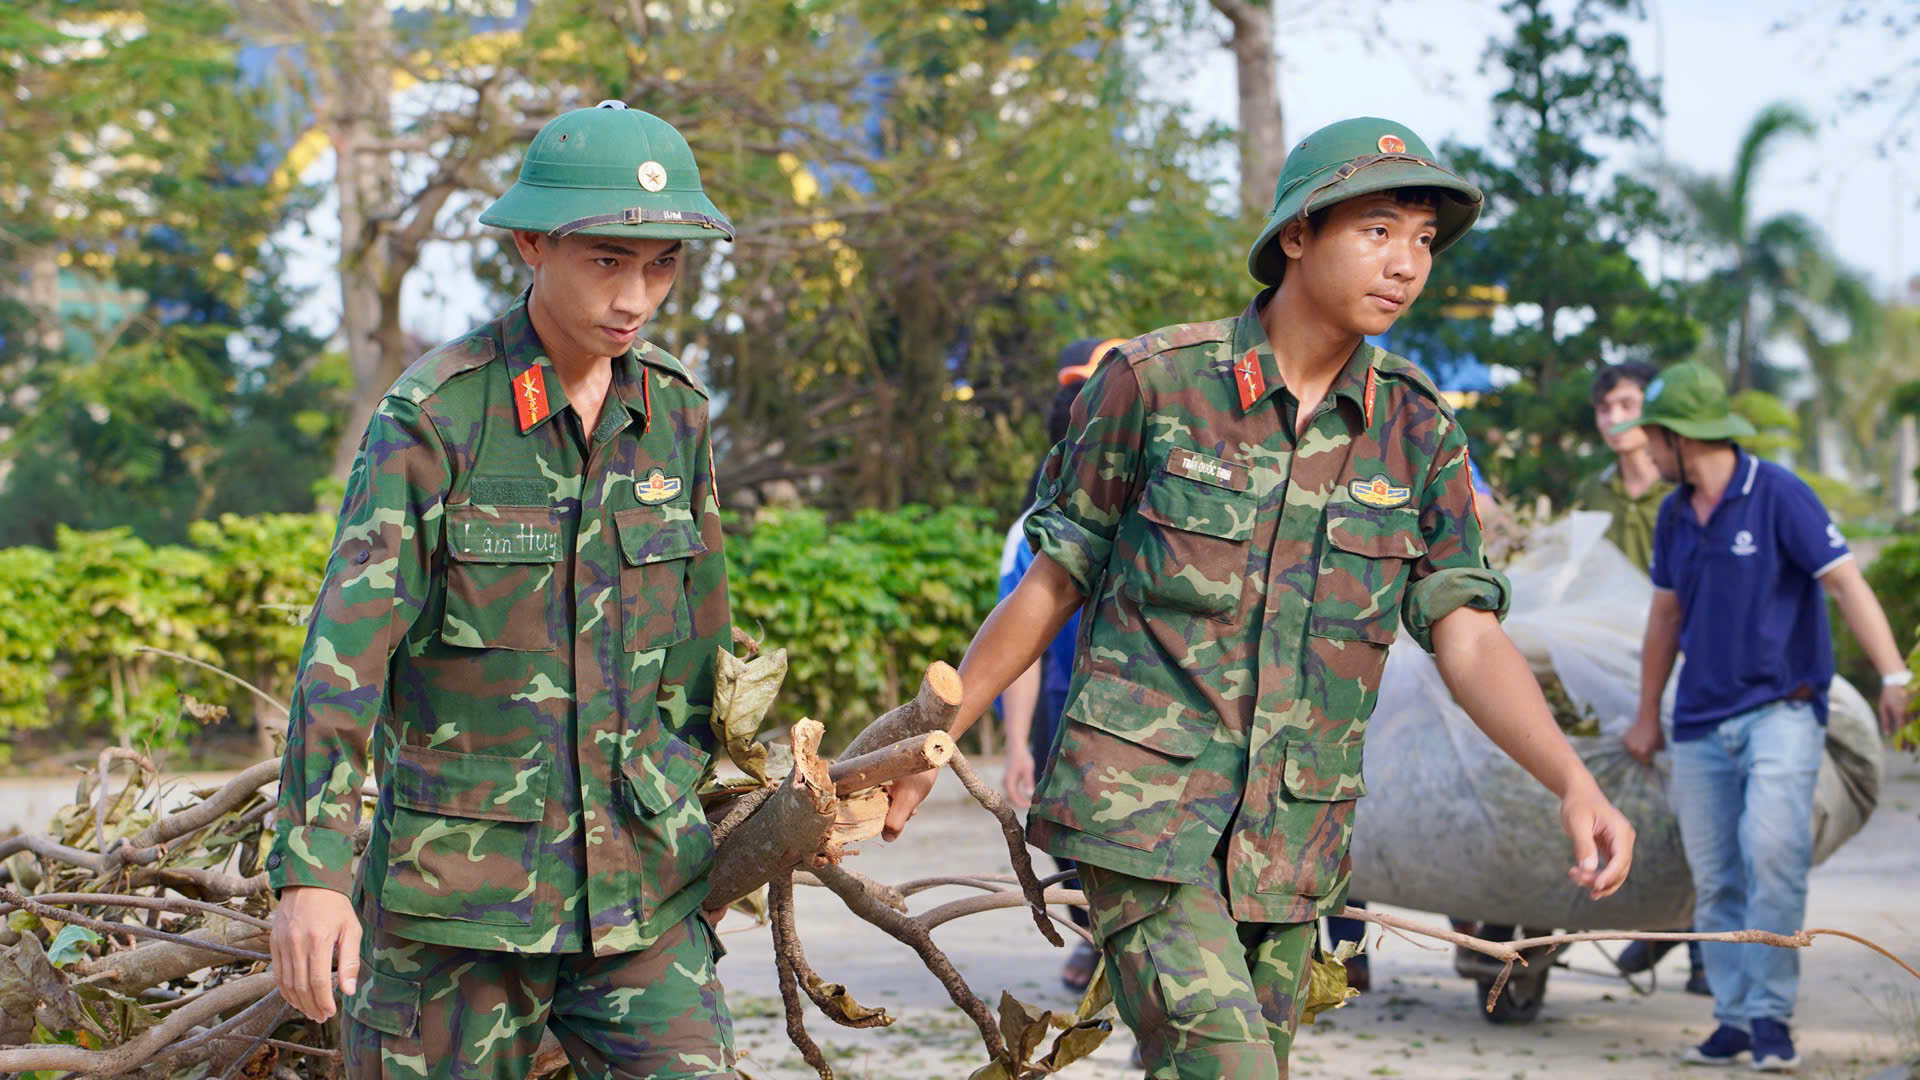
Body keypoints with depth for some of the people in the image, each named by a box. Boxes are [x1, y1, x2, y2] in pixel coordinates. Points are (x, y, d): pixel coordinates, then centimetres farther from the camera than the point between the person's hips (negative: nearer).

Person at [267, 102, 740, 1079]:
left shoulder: (675, 412, 6)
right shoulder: (435, 415, -9)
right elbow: (344, 650, -13)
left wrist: (705, 814, 23)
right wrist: (311, 870, -20)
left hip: (641, 881, 4)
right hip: (460, 879, -4)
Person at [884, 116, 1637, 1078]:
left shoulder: (1419, 434, 5)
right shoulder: (1154, 382, -5)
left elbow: (1466, 636, 0)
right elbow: (1054, 583, 4)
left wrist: (1573, 783, -16)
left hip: (1292, 845, 5)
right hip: (1143, 809, -4)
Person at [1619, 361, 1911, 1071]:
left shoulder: (1777, 494, -7)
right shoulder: (1674, 514, 11)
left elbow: (1845, 582, -11)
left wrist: (1894, 676, -20)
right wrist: (1647, 716, 26)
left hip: (1780, 710, -6)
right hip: (1701, 723, 6)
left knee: (1774, 851, -22)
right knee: (1714, 880, 3)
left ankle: (1770, 1015, -15)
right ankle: (1733, 1019, 10)